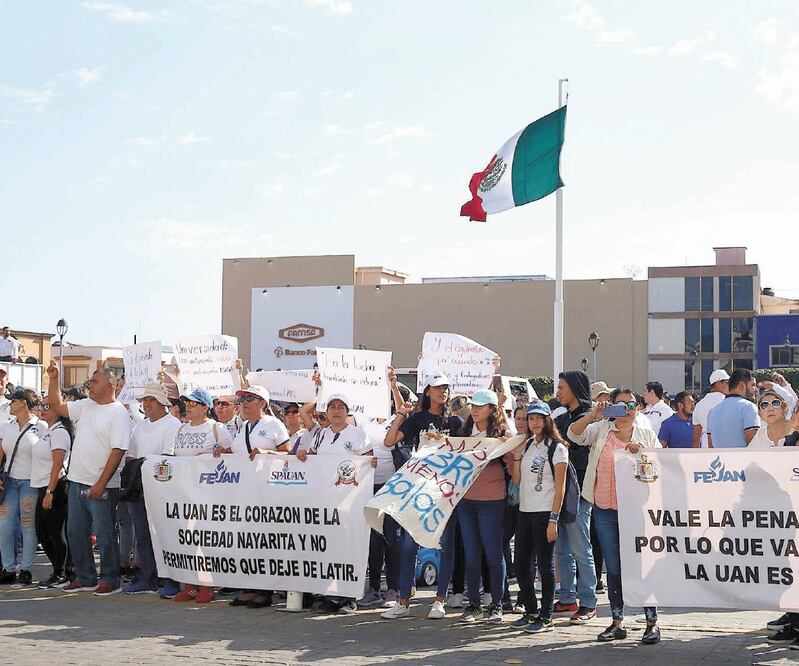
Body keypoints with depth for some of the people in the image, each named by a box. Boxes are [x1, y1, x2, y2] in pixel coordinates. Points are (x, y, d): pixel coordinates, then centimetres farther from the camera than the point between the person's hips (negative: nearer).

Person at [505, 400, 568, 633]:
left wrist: (553, 519, -15)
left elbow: (560, 487, -9)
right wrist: (515, 456, 1)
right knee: (521, 564, 9)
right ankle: (531, 612, 22)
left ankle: (546, 617, 6)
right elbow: (518, 481, 14)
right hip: (525, 511, 7)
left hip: (545, 513, -7)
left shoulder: (556, 448, -5)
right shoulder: (526, 446, 14)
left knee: (545, 565, -1)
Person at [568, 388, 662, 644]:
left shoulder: (647, 435, 8)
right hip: (605, 510, 2)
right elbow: (574, 435, -7)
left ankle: (652, 622, 4)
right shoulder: (600, 430, 6)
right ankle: (617, 622, 17)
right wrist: (592, 415, -20)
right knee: (613, 568, 9)